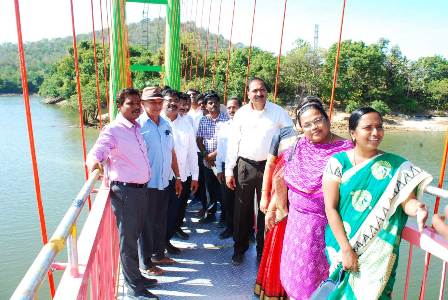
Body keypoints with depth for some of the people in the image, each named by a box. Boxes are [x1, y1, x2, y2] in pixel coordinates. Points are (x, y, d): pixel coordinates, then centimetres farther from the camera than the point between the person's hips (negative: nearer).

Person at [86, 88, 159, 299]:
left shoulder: (137, 128, 11)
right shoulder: (112, 130, -12)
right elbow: (95, 154, -23)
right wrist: (95, 164, -45)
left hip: (141, 189, 8)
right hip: (125, 191, -7)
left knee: (135, 234, 19)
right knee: (128, 238, 4)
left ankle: (136, 277, 36)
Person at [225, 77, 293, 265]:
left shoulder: (278, 112, -3)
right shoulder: (241, 113, 2)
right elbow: (233, 143, 4)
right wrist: (229, 171, 1)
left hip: (269, 166, -1)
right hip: (245, 166, 1)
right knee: (242, 210, 10)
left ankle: (263, 251, 27)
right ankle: (239, 248, 29)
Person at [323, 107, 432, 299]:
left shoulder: (396, 165, -3)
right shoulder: (338, 161, -9)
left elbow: (407, 201, -9)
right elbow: (330, 208, -11)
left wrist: (417, 208, -32)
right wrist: (346, 249, -15)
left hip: (378, 251, 1)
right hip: (341, 244, 0)